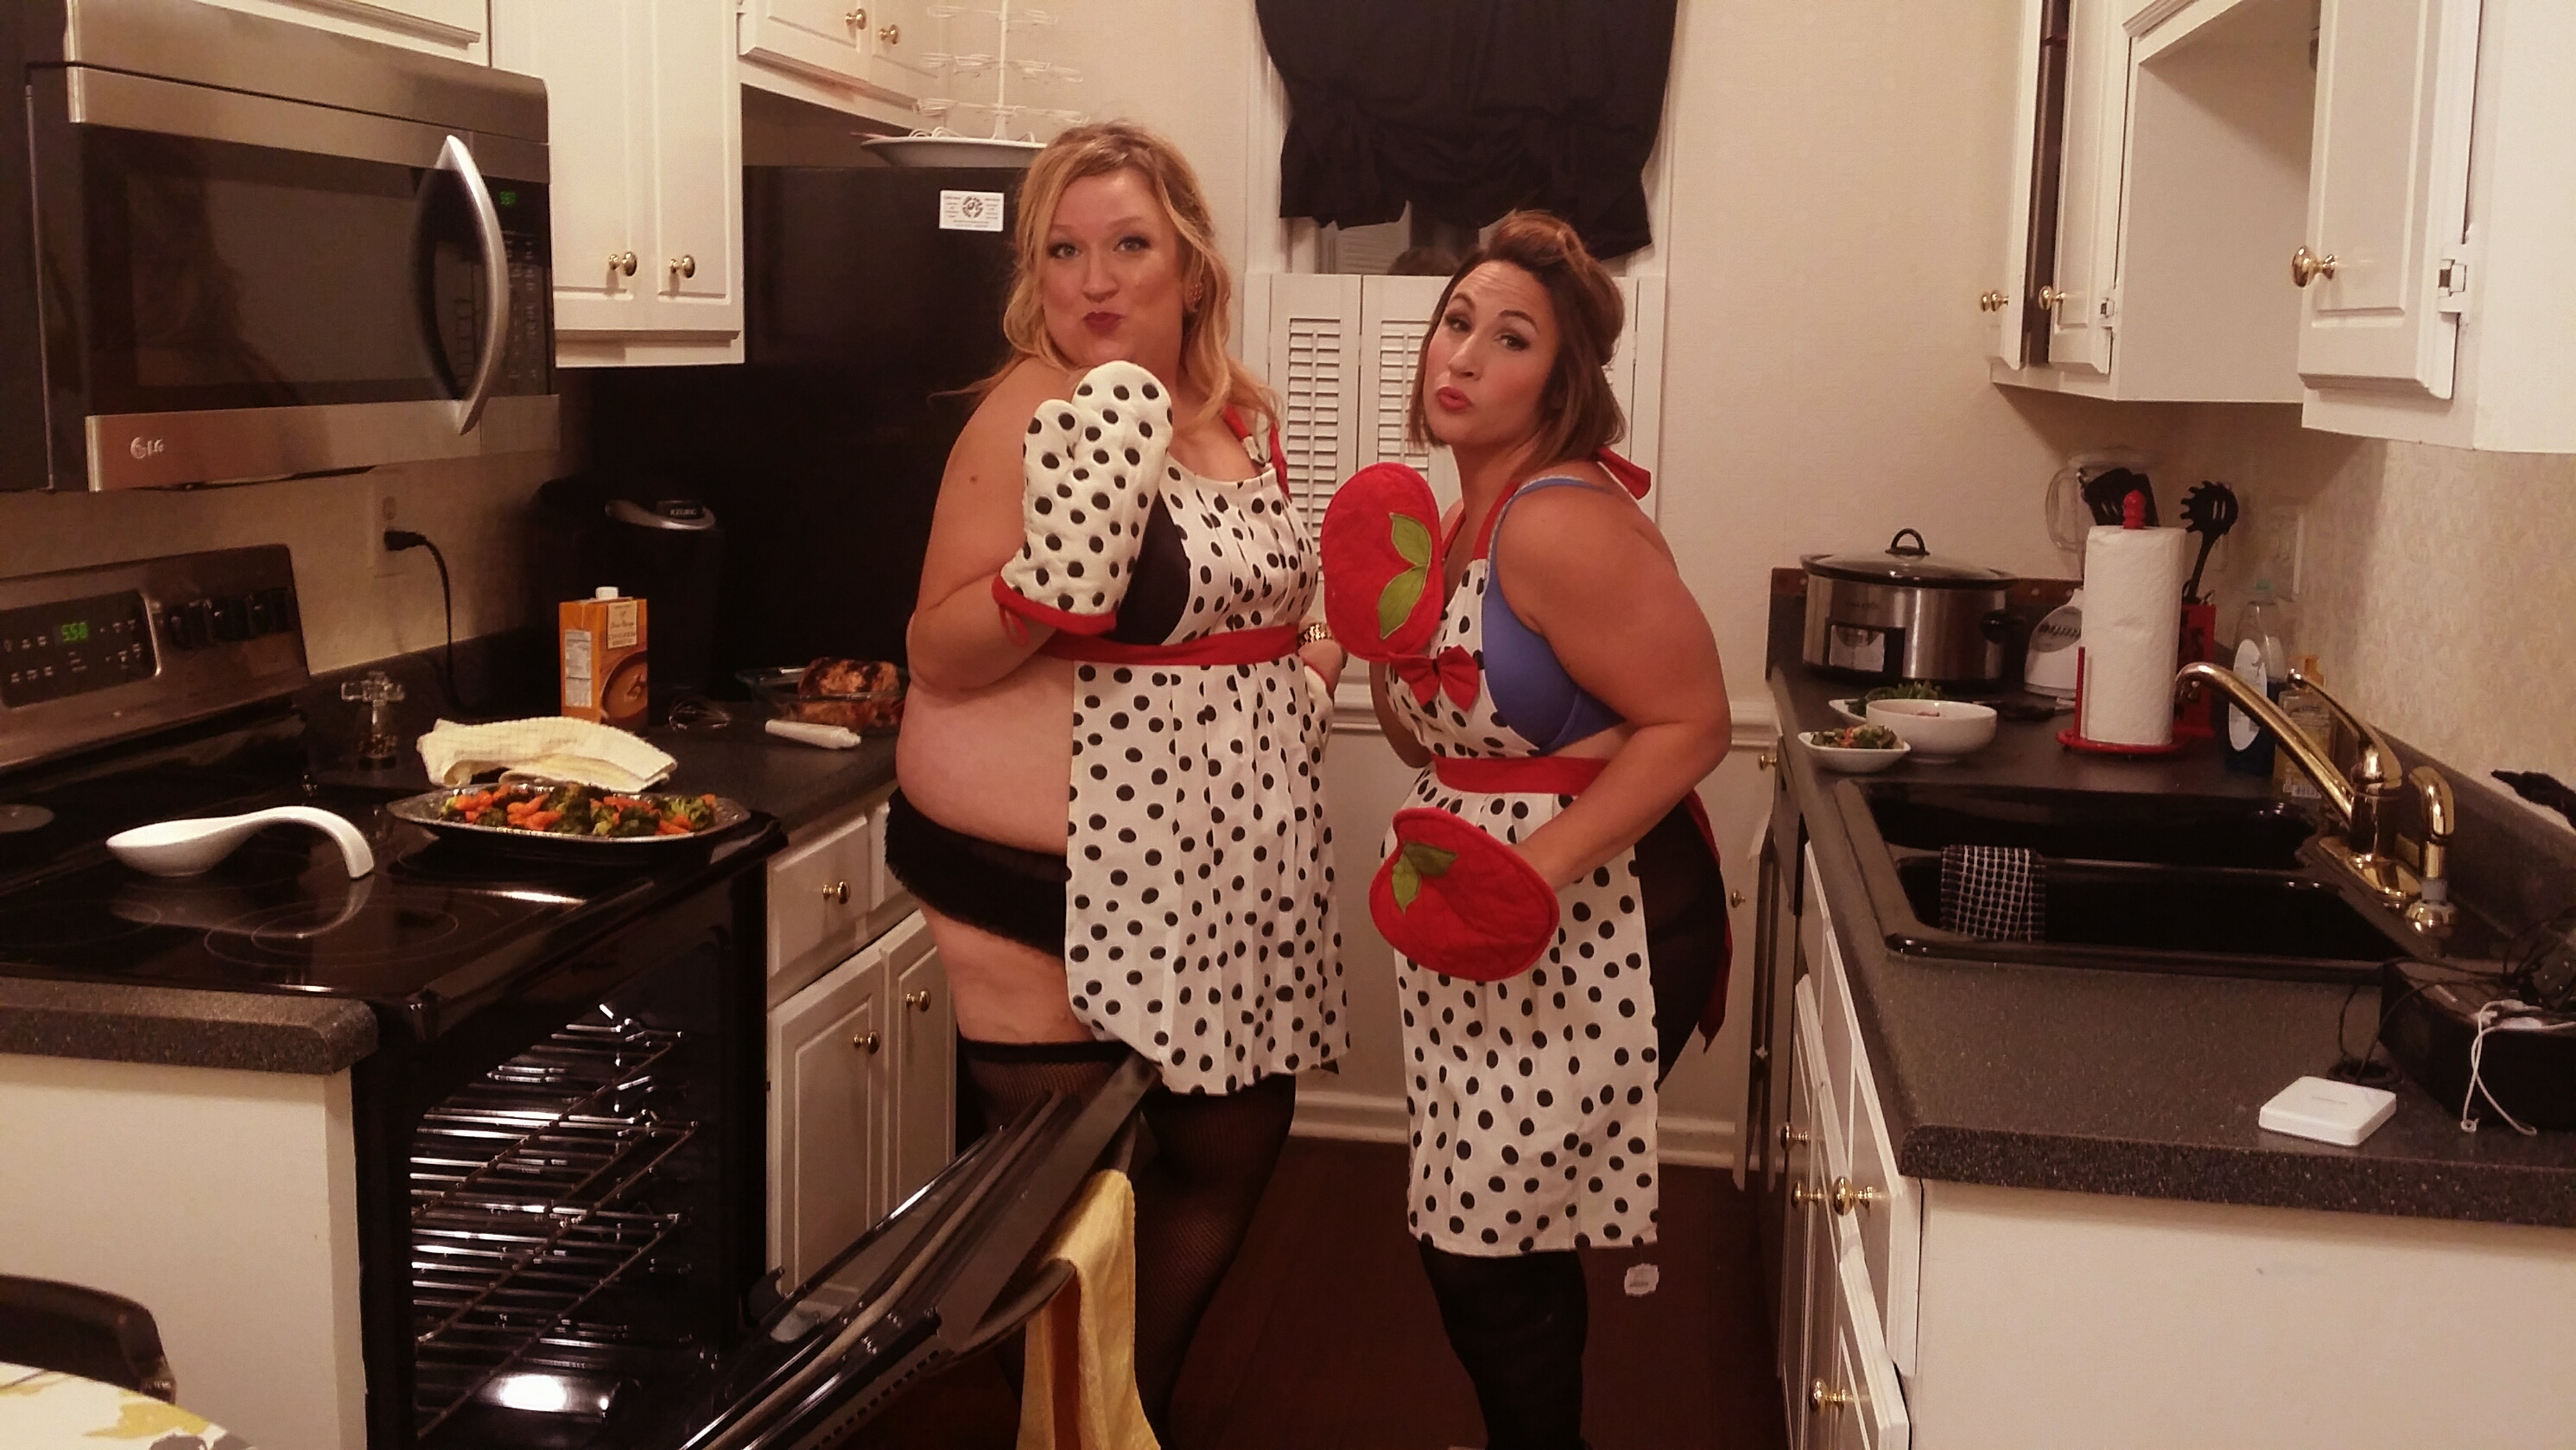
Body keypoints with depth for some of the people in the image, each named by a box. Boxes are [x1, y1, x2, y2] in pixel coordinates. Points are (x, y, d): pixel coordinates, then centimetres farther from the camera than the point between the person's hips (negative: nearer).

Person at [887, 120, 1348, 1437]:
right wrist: (1051, 574, -32)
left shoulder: (1240, 413, 7)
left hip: (1225, 864, 7)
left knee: (1231, 1153, 17)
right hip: (1054, 873, -7)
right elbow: (938, 658, -16)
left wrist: (1322, 651, 4)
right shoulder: (1035, 410, -13)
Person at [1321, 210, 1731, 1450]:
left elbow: (1691, 723, -21)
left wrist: (1540, 867, -27)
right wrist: (1387, 635, -5)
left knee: (1486, 1247, 2)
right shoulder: (1461, 516, 8)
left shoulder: (1565, 524, -20)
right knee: (1493, 1236, 20)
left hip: (1584, 924, -9)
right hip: (1485, 923, 9)